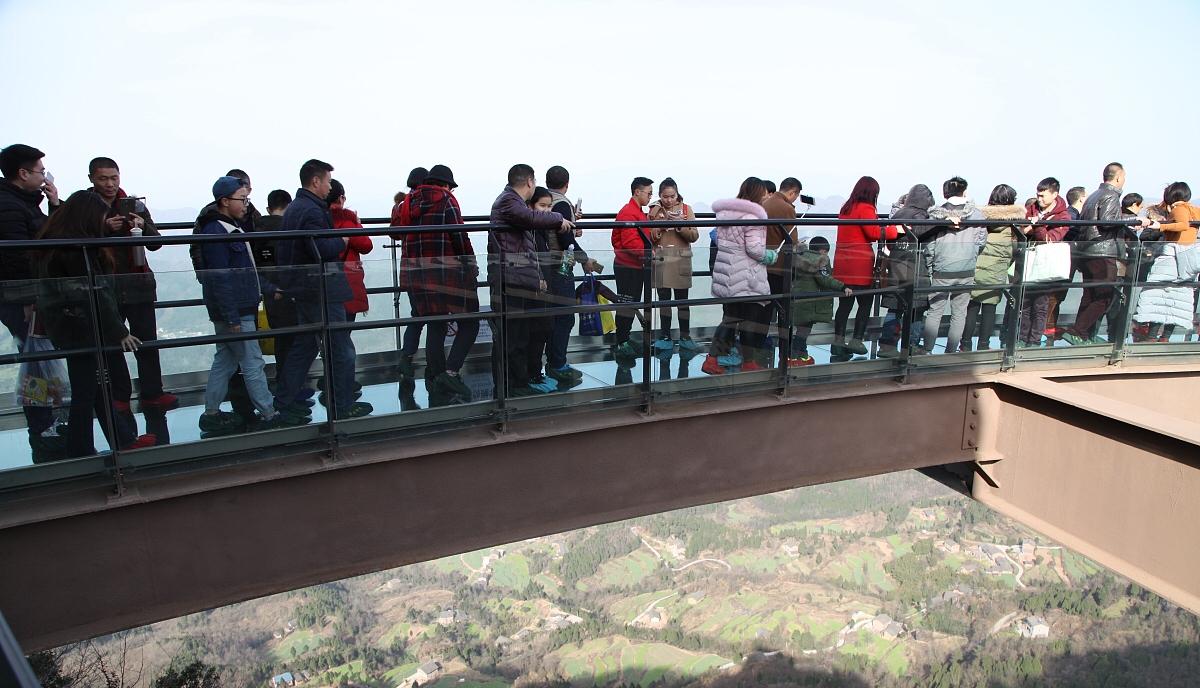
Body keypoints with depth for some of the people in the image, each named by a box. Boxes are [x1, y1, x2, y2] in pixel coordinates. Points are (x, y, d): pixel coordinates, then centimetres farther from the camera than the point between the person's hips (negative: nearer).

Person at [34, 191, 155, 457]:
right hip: (83, 330, -10)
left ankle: (124, 440, 26)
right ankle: (81, 452, 11)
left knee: (99, 385, 15)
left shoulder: (56, 239, 12)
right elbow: (94, 294, -20)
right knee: (86, 392, 0)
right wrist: (119, 332, -15)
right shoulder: (78, 246, -18)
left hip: (71, 328, 10)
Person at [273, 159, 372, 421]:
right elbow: (321, 249, -26)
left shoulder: (293, 209, 15)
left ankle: (284, 401, 22)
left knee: (304, 345, 18)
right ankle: (341, 405, 9)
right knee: (341, 349, 0)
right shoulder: (313, 211, -17)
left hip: (302, 288, 10)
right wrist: (342, 240, -9)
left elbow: (281, 250, 21)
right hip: (322, 291, -10)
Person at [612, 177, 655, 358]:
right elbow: (630, 242, -24)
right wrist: (650, 254, -20)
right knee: (627, 304, -6)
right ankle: (621, 344, 0)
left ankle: (625, 339, 25)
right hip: (628, 267, -10)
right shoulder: (628, 212, -16)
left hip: (636, 266, 10)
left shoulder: (638, 212, 18)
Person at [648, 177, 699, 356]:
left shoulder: (686, 209, 4)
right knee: (664, 299, 6)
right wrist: (659, 228, -13)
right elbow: (648, 238, 3)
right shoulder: (654, 211, 6)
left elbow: (694, 236, -4)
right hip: (660, 260, 1)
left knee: (682, 300, 2)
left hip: (681, 260, -1)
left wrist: (679, 225, -17)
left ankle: (685, 337, 12)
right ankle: (665, 337, 15)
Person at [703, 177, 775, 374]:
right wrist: (773, 255, 0)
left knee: (730, 316, 14)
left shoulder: (725, 212, 12)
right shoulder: (751, 216, -13)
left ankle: (713, 358, 10)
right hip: (747, 279, -8)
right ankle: (750, 362, 12)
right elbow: (755, 249, -17)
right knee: (755, 317, 6)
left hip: (726, 276, 8)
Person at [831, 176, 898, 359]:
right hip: (860, 265, -7)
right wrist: (895, 230, -9)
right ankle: (857, 340, 3)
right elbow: (875, 233, -18)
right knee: (865, 303, 4)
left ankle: (838, 341, 8)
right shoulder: (866, 208, -9)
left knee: (845, 303, 9)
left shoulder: (845, 208, 15)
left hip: (842, 263, 7)